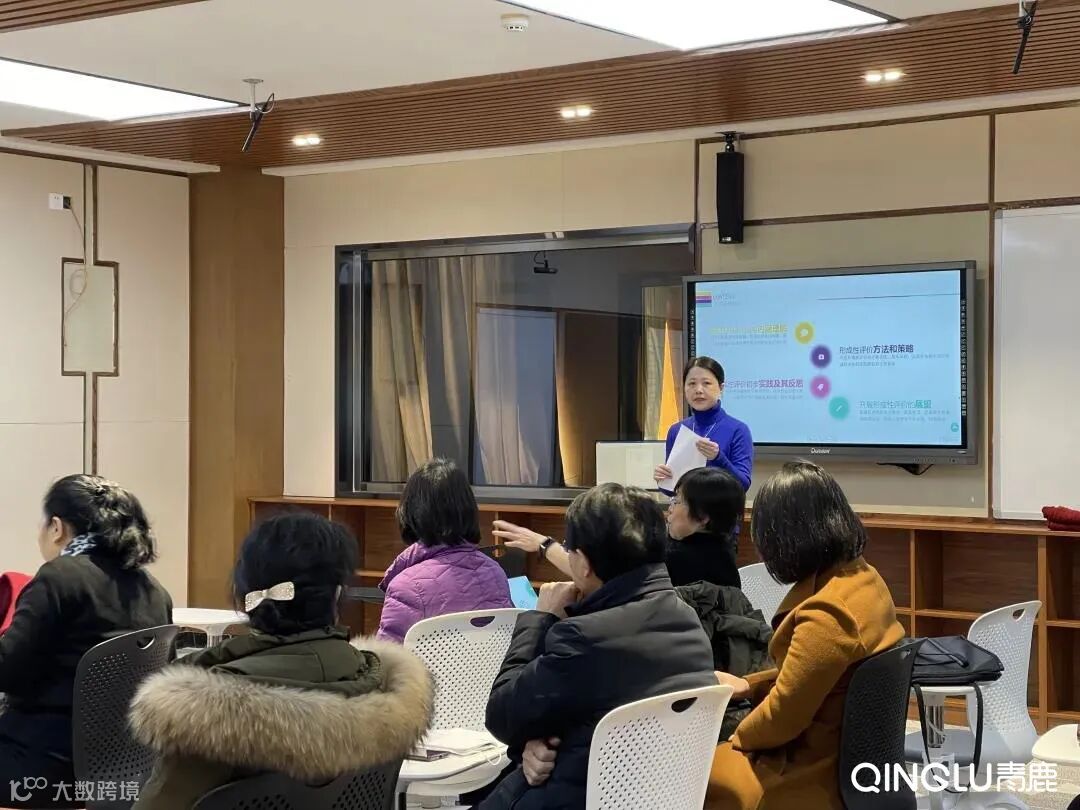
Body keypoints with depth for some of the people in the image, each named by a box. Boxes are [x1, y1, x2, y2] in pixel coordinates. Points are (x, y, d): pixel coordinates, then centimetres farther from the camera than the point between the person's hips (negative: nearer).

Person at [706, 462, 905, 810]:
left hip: (819, 775, -9)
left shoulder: (826, 616, -30)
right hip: (850, 749, 9)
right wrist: (748, 684, 14)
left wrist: (737, 738, -3)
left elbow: (780, 718, -22)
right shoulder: (864, 577, 0)